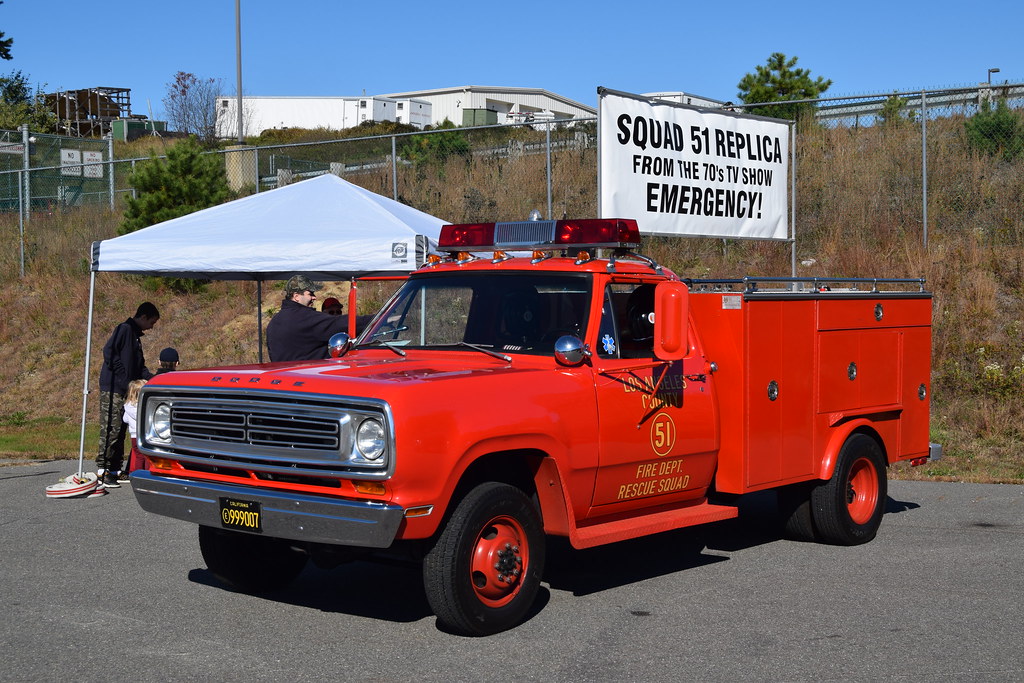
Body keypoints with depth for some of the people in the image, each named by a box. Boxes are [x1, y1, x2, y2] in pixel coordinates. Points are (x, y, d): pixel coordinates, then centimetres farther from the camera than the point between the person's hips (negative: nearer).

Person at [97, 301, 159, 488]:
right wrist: (123, 376, -18)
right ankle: (102, 471, -9)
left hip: (124, 389, 10)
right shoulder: (124, 329, -9)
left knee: (120, 430, 11)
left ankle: (116, 469, 16)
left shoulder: (135, 335, 20)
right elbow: (108, 351, -19)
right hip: (112, 387, -10)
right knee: (111, 429, -11)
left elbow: (139, 366, 24)